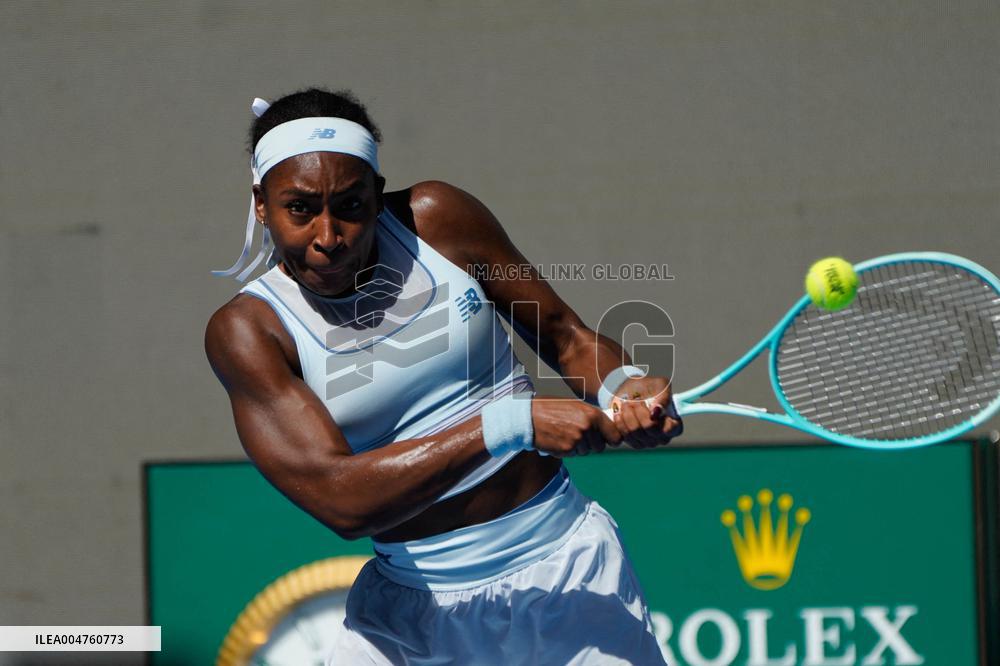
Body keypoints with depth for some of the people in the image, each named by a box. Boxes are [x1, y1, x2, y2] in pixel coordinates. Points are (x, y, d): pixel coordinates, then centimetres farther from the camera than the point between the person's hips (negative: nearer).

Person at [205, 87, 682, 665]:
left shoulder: (436, 219, -5)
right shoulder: (247, 330, -12)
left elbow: (565, 336, 7)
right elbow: (338, 499, -25)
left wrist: (620, 386, -17)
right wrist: (512, 423, -30)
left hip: (565, 568, 2)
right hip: (416, 607, -1)